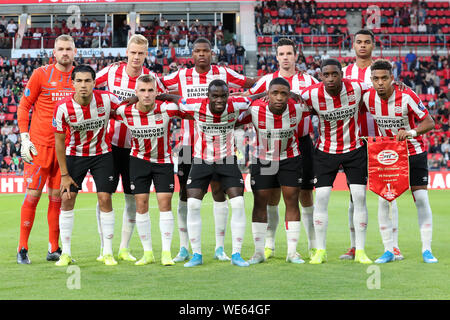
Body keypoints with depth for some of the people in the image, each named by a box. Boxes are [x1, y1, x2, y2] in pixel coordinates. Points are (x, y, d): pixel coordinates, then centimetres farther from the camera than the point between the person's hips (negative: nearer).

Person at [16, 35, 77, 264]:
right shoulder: (41, 75, -3)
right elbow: (23, 106, 1)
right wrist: (24, 138, -7)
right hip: (39, 145, -3)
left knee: (57, 198, 7)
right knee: (33, 195, -3)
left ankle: (54, 249, 13)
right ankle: (22, 249, 3)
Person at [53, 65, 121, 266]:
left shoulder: (106, 99, -19)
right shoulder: (63, 107, -19)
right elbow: (59, 141, -9)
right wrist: (64, 174, -8)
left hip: (102, 154, 0)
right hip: (75, 155, 0)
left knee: (105, 199, -7)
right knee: (67, 199, -6)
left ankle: (108, 253, 1)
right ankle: (66, 253, 3)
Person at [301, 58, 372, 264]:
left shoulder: (357, 88, -17)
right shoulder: (312, 94, -20)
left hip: (354, 149, 1)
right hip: (326, 152, -1)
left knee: (359, 197, -3)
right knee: (321, 198, -6)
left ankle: (360, 251, 4)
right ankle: (320, 251, 5)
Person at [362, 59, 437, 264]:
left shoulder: (406, 96, -22)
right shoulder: (368, 98, -12)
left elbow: (429, 122, -19)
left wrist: (412, 132, -37)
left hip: (414, 153, -3)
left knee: (421, 199, -8)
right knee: (383, 200, -5)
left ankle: (426, 250, -1)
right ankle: (388, 251, 4)